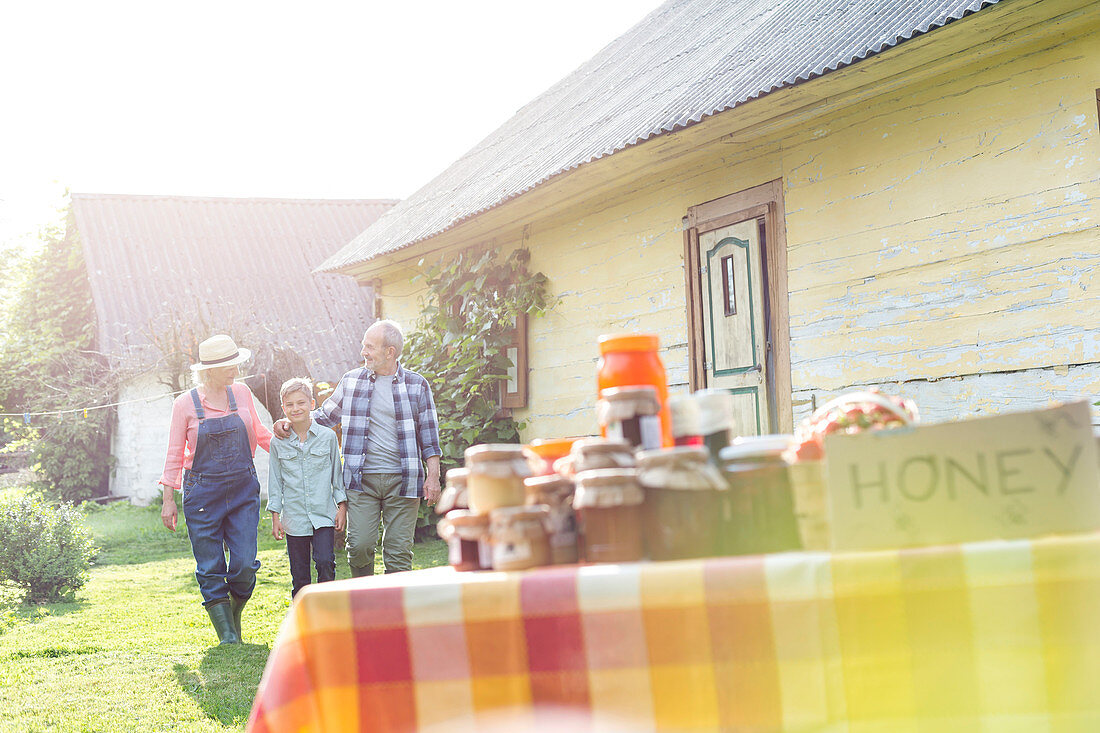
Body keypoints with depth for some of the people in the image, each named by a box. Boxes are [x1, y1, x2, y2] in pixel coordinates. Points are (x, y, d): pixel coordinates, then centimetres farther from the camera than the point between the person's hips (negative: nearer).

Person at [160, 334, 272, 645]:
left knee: (245, 564, -5)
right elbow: (175, 454, 2)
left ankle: (234, 615, 21)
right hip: (203, 494, -2)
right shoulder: (185, 404, -2)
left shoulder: (241, 393, 6)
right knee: (211, 568, -2)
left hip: (243, 490, 2)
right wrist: (168, 499, 0)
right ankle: (227, 634, 6)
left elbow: (258, 433, 21)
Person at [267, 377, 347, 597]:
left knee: (325, 563, -15)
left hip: (324, 516, -1)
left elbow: (337, 473, 7)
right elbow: (275, 480, 8)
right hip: (294, 519, 1)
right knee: (299, 576, 6)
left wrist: (342, 506, 3)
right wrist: (275, 516, 5)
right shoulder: (279, 443, 3)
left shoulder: (328, 436, 1)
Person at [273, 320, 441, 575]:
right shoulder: (351, 381, 9)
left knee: (399, 552, -1)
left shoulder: (416, 385, 5)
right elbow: (325, 415, 20)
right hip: (362, 479, 1)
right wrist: (290, 423, 5)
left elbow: (429, 436, 7)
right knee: (360, 545, -6)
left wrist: (433, 477, 0)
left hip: (402, 480, -1)